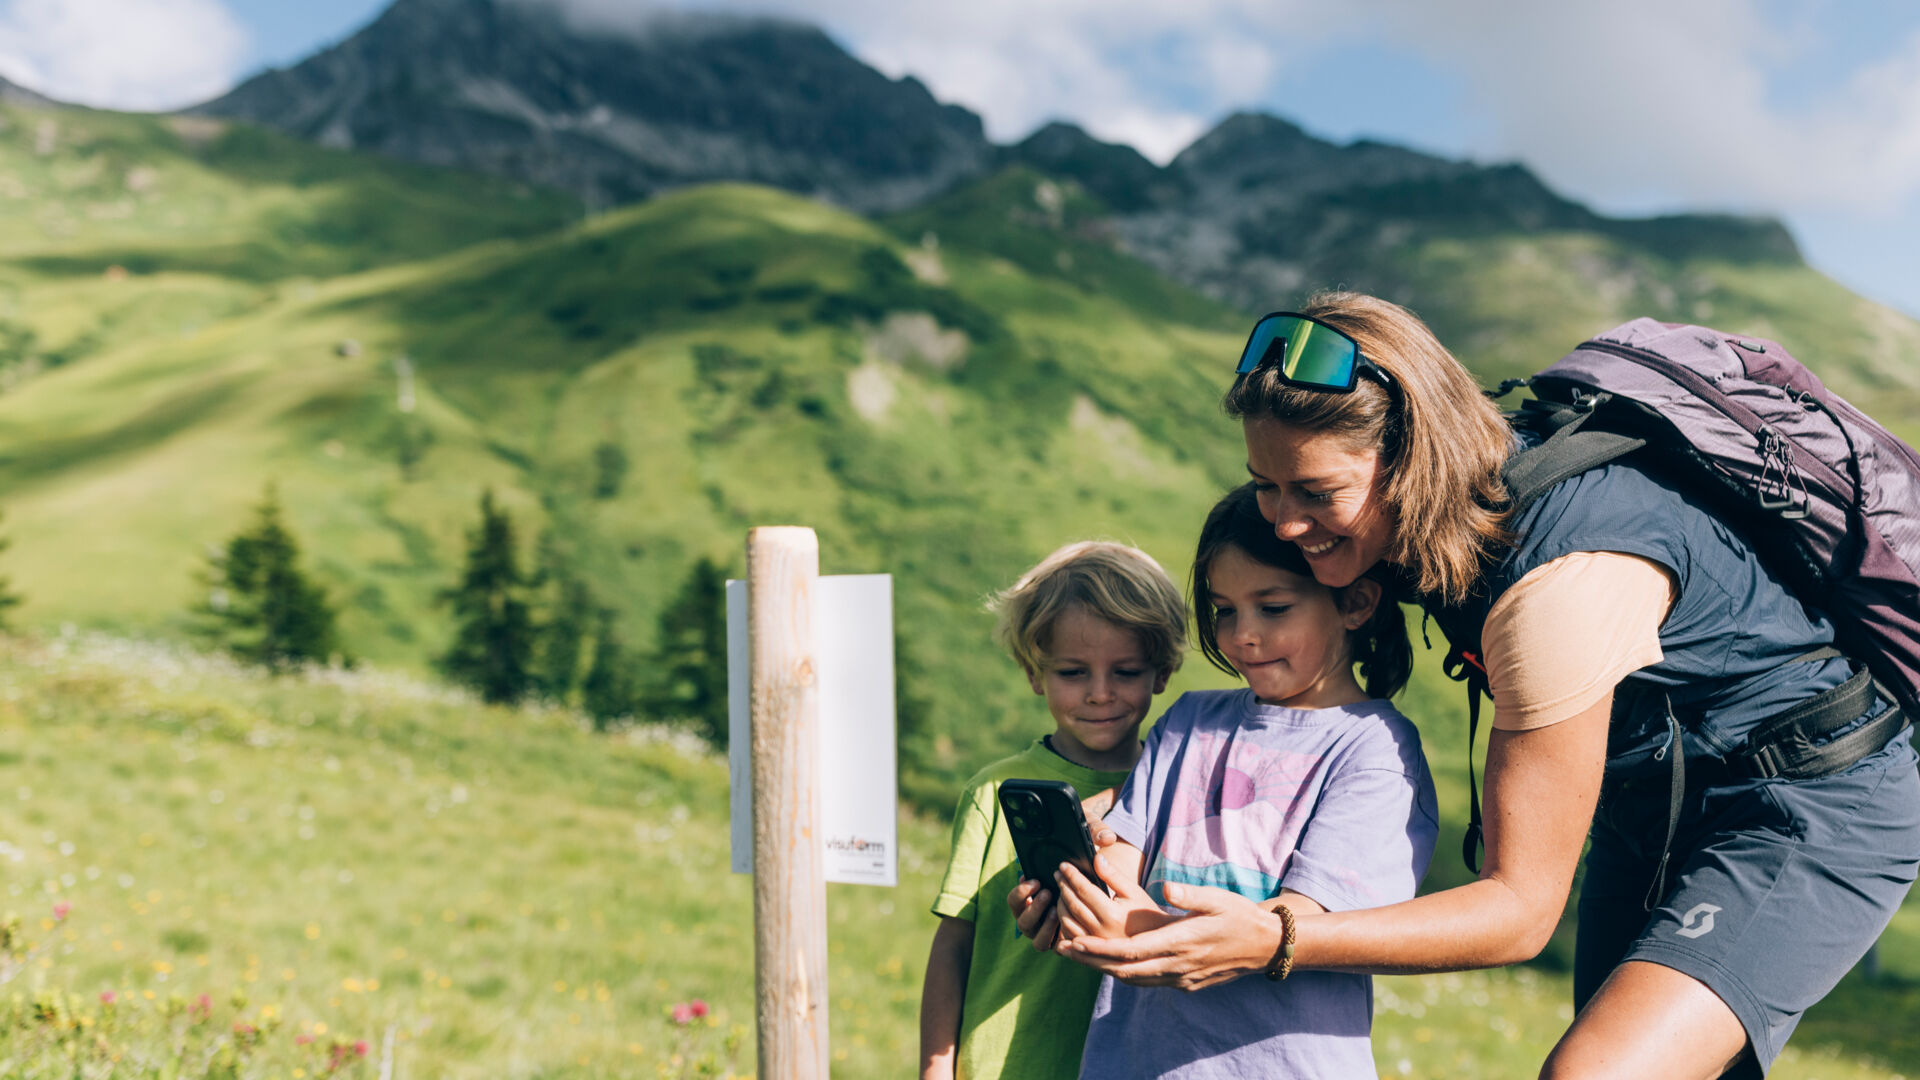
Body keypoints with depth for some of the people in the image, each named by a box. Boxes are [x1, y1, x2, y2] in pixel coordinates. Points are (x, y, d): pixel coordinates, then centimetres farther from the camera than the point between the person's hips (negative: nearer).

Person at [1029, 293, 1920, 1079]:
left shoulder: (1561, 581, -34)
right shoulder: (1439, 511, -10)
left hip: (1815, 812, -8)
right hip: (1654, 799, 8)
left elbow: (1521, 908, -27)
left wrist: (1274, 944, -36)